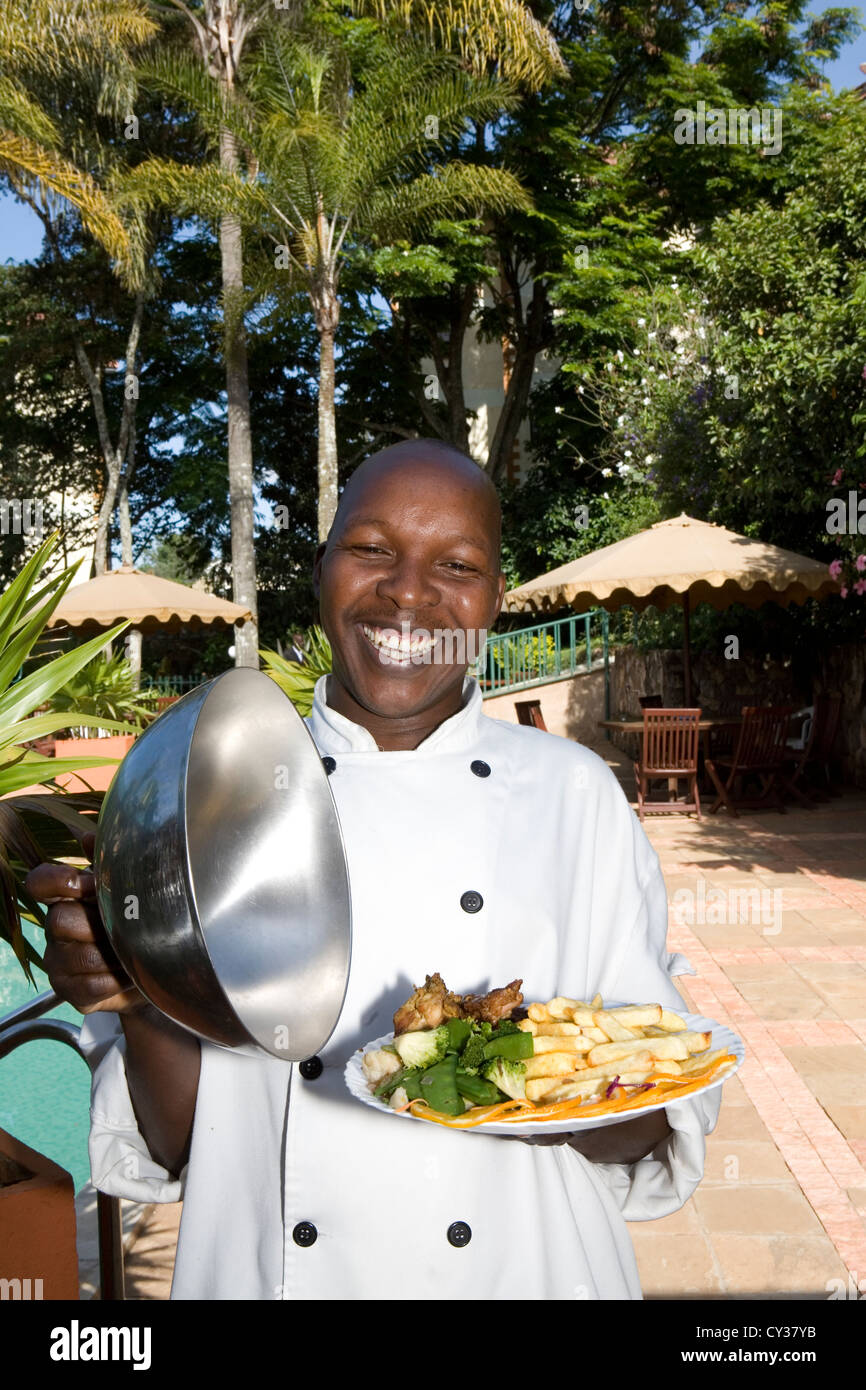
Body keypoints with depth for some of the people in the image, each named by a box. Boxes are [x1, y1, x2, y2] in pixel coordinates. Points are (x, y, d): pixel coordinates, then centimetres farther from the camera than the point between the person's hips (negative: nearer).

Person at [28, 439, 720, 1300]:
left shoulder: (574, 792, -9)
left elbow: (658, 1138, -5)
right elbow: (174, 1147, -5)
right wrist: (145, 1003, -23)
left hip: (526, 1269, 0)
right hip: (264, 1269, 1)